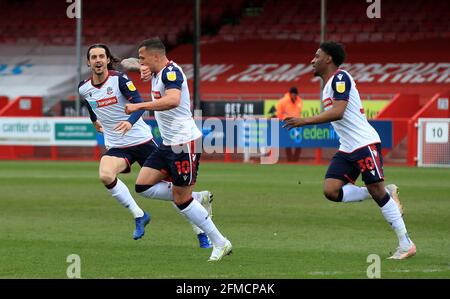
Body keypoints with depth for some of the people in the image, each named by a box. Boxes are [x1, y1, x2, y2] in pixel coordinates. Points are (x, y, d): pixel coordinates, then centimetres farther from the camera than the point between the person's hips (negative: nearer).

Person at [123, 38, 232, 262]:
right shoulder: (158, 72, 11)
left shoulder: (170, 72, -18)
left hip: (184, 143, -10)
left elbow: (173, 100, -38)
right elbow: (141, 66, 34)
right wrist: (144, 69, 9)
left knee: (181, 199, -5)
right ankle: (197, 198, 12)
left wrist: (139, 106, -35)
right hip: (168, 143, 10)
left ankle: (220, 243, 6)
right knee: (142, 186, 3)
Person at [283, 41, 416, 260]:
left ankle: (406, 244, 0)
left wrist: (305, 121, -25)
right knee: (331, 190, -8)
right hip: (347, 150, 9)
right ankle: (387, 194, 7)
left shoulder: (340, 78, -11)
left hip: (365, 143, -9)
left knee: (376, 190, -8)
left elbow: (338, 112, -23)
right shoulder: (328, 85, 18)